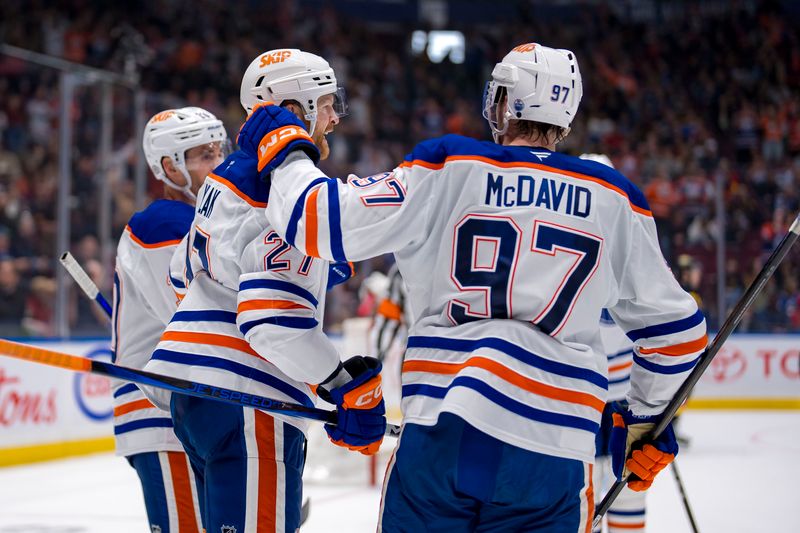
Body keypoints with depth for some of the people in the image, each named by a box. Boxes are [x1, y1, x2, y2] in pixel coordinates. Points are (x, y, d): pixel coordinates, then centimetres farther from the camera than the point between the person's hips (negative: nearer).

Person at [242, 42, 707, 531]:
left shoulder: (446, 168, 4)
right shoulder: (615, 198, 12)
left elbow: (325, 221, 1)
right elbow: (672, 324, 20)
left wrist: (282, 148, 18)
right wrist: (648, 419, 34)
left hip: (443, 423, -1)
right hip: (553, 452, 1)